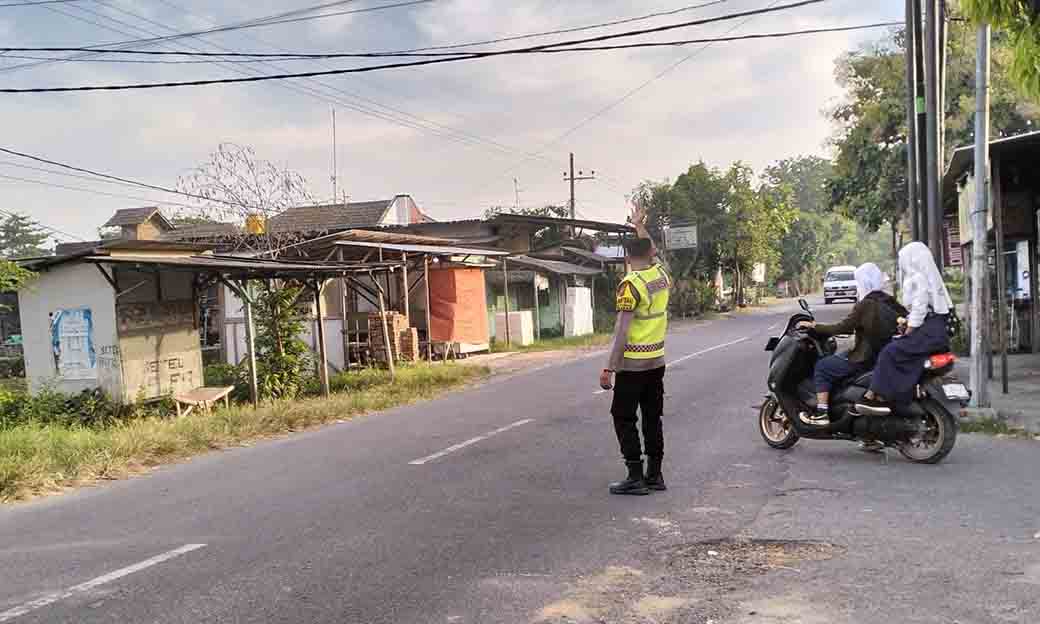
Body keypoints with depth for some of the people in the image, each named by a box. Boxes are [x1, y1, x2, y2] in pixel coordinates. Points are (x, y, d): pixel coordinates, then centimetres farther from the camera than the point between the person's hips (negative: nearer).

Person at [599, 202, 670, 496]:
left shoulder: (630, 284, -15)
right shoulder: (662, 274, 5)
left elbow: (622, 329, -20)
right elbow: (654, 254, 29)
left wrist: (609, 367, -18)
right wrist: (640, 226, 39)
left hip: (632, 363, -7)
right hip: (657, 360, 7)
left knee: (624, 418, 0)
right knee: (652, 418, 12)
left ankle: (636, 477, -1)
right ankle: (655, 475, 17)